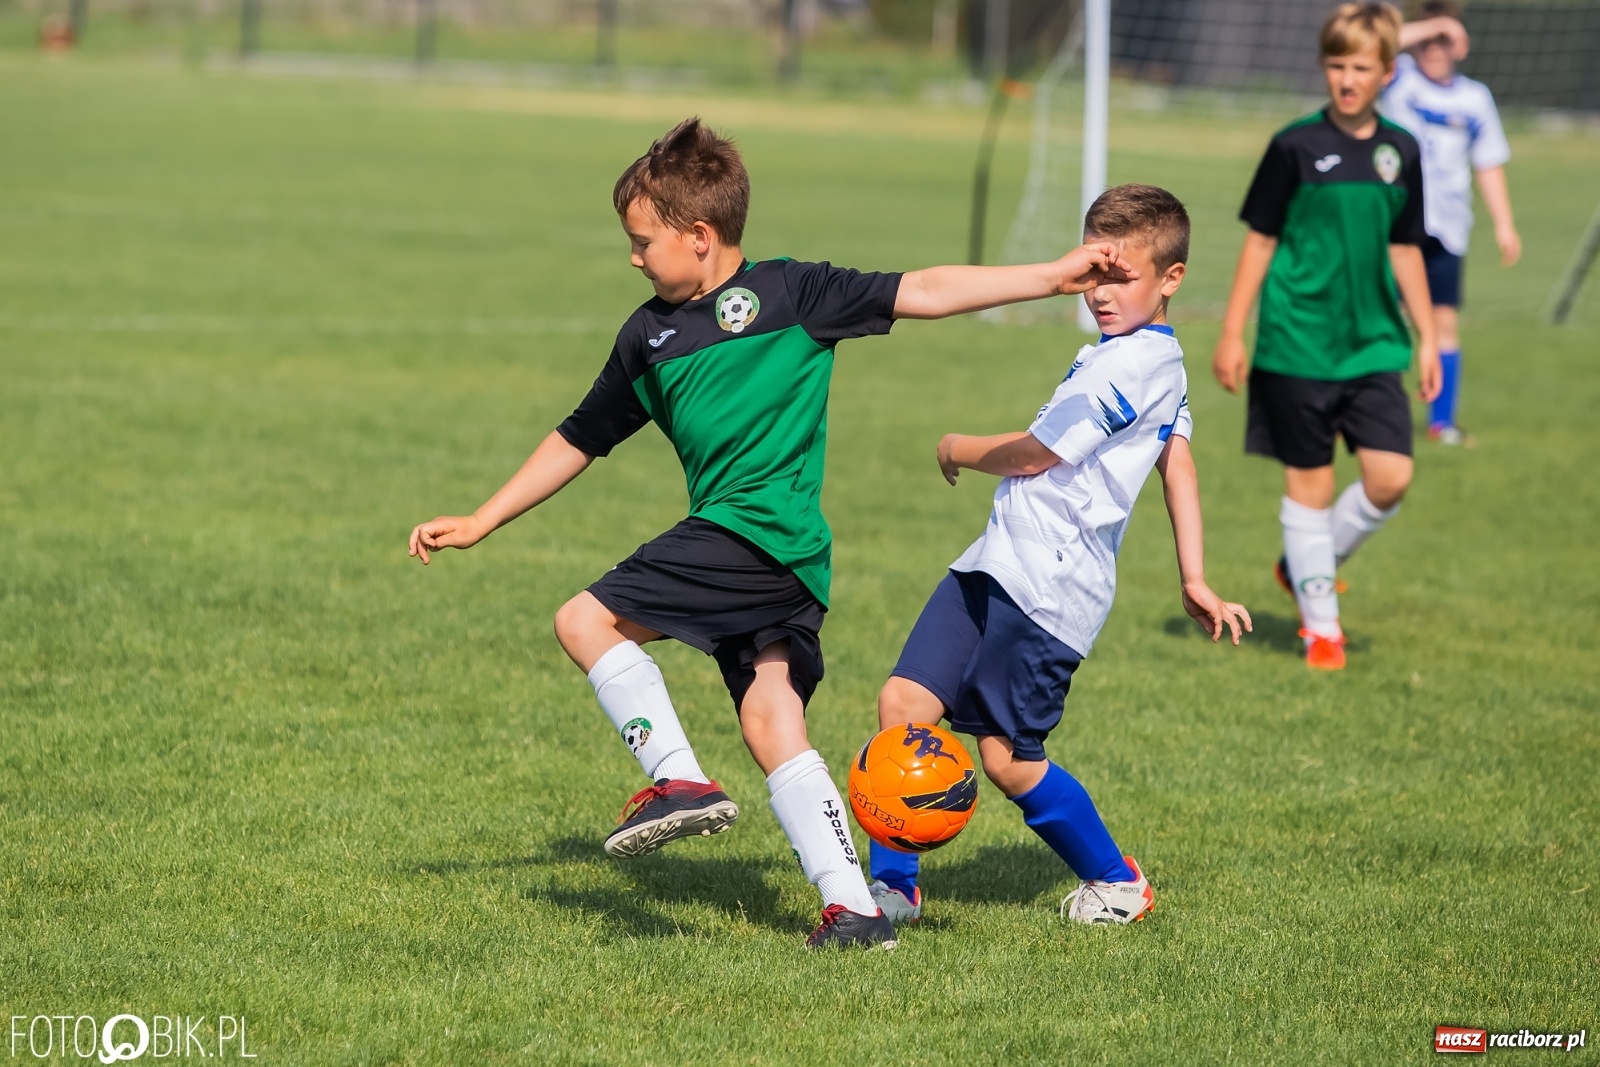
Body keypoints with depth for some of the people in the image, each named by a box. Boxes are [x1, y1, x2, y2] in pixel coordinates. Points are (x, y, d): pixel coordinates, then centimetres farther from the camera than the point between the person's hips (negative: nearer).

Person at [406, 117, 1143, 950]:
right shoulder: (648, 336, 21)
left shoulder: (785, 291, 2)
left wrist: (1052, 278, -7)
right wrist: (479, 524, 28)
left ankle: (678, 781, -8)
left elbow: (922, 293, 0)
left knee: (585, 622, -10)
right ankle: (854, 908, -4)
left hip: (761, 528, -7)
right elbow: (578, 441, 28)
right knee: (770, 725, -2)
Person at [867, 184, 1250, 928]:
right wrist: (1194, 580, 29)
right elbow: (1179, 462, 25)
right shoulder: (1162, 363, 17)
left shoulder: (1125, 366, -15)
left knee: (1007, 757, -3)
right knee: (903, 702, -1)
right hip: (999, 563, 10)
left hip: (1049, 589, -10)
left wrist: (957, 450, 7)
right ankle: (891, 884, 5)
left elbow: (1032, 455, -12)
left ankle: (1118, 885, 18)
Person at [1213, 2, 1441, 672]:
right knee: (1309, 479, 2)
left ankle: (1309, 564, 19)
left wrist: (1427, 338, 14)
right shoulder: (1297, 146, -6)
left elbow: (1405, 250, 15)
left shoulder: (1401, 152, 6)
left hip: (1374, 346, 3)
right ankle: (1319, 621, 14)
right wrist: (1232, 333, -3)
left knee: (1391, 477, -6)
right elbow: (1260, 240, -1)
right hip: (1299, 344, -3)